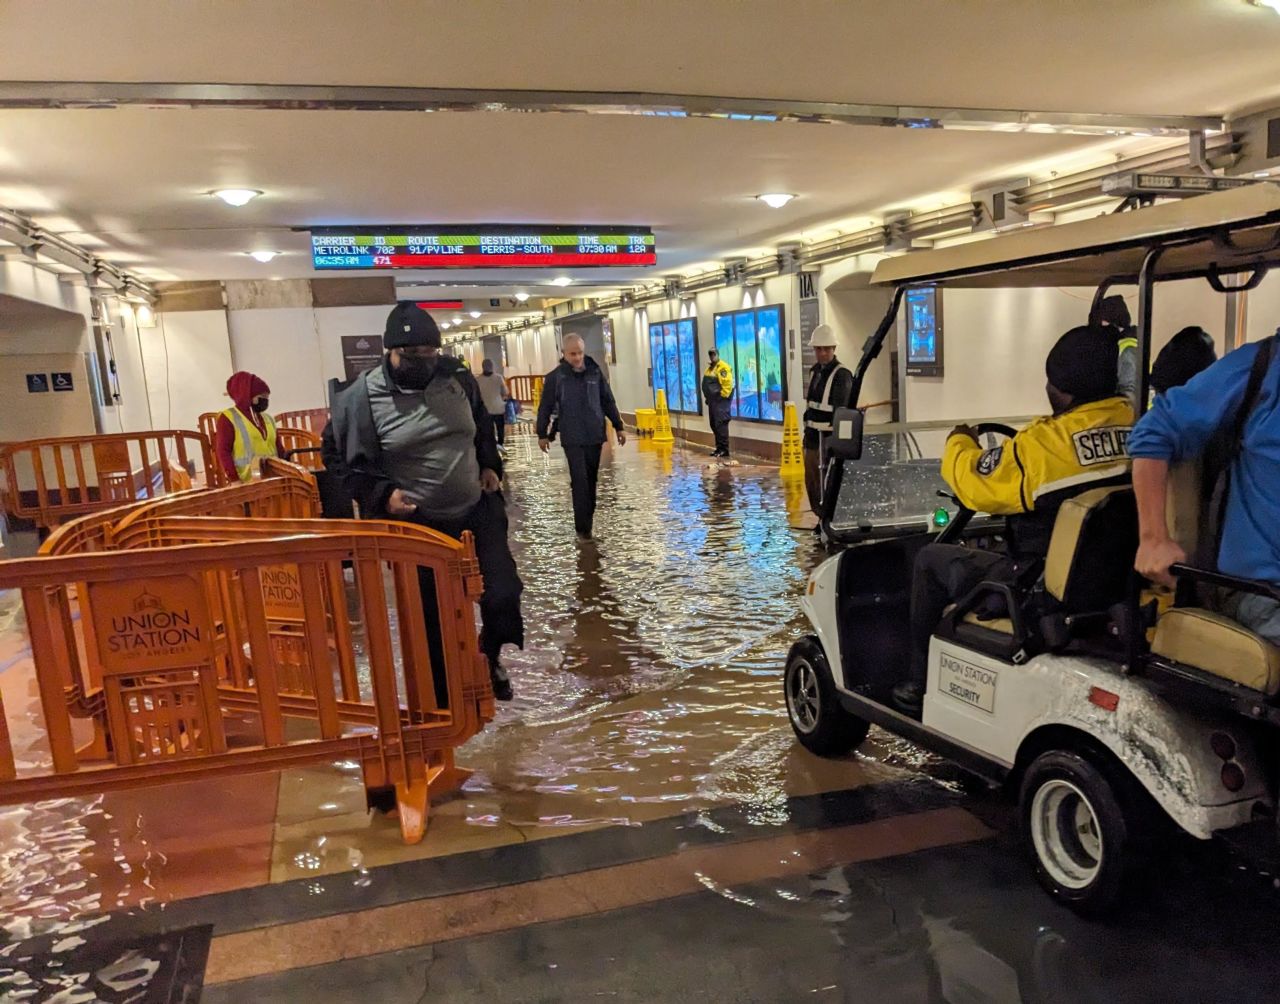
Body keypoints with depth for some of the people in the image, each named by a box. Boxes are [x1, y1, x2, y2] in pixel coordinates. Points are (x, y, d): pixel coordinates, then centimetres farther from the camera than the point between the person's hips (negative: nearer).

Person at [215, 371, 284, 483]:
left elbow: (278, 449, 23)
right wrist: (233, 479, -14)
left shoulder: (268, 419, 21)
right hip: (247, 484, -6)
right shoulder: (228, 418, 2)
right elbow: (223, 451, -5)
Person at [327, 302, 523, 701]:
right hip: (418, 526, -3)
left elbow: (483, 426, 17)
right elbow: (352, 466, -7)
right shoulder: (362, 396, -14)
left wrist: (490, 466, 6)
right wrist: (382, 496, -21)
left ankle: (491, 655, 36)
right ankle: (442, 698, 27)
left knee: (503, 594, 4)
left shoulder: (456, 375, -1)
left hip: (478, 510, 4)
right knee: (430, 619, 8)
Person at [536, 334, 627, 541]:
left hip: (594, 436, 3)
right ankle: (583, 527, -5)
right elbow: (545, 407, 2)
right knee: (580, 482, -8)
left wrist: (618, 427, 11)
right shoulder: (555, 377, -5)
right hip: (572, 438, -3)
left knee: (591, 480, 11)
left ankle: (589, 517, 25)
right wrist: (542, 434, 5)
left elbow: (608, 401, 10)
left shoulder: (595, 372, 2)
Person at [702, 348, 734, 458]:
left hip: (721, 400, -10)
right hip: (713, 400, 10)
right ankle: (719, 447, 17)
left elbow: (727, 384, -20)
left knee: (720, 424, -12)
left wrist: (723, 397, -19)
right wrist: (707, 397, 18)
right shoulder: (710, 368, 19)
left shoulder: (723, 367, -12)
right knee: (714, 424, 11)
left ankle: (724, 449, -11)